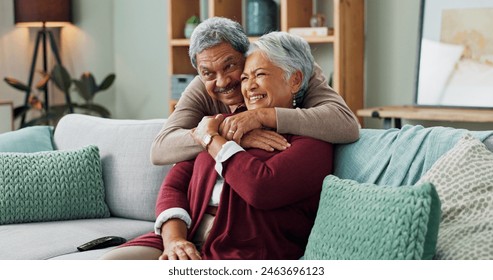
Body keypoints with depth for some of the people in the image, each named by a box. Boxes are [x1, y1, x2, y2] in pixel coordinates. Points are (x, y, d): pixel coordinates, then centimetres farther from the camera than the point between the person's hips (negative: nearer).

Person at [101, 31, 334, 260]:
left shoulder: (310, 141, 0)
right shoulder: (225, 125, 19)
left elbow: (262, 188, -18)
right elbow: (174, 184, 11)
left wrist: (211, 139, -3)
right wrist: (174, 238, -9)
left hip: (241, 254, -6)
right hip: (187, 241, 6)